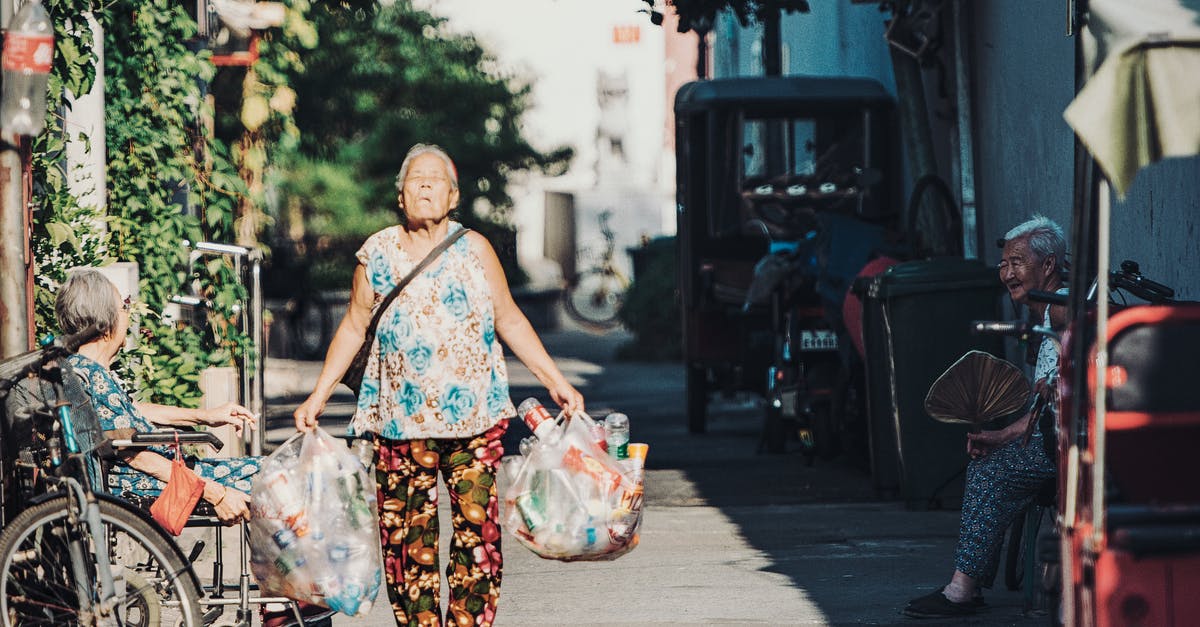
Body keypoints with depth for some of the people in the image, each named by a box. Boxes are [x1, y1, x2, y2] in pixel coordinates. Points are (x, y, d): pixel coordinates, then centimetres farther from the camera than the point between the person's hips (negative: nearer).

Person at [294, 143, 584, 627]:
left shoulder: (473, 249, 6)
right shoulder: (377, 254, 6)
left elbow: (509, 321, 11)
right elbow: (353, 328, 13)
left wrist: (555, 381, 8)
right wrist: (318, 397, 10)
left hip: (474, 418, 0)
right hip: (401, 421, 0)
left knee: (476, 526, -5)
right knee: (408, 535, -1)